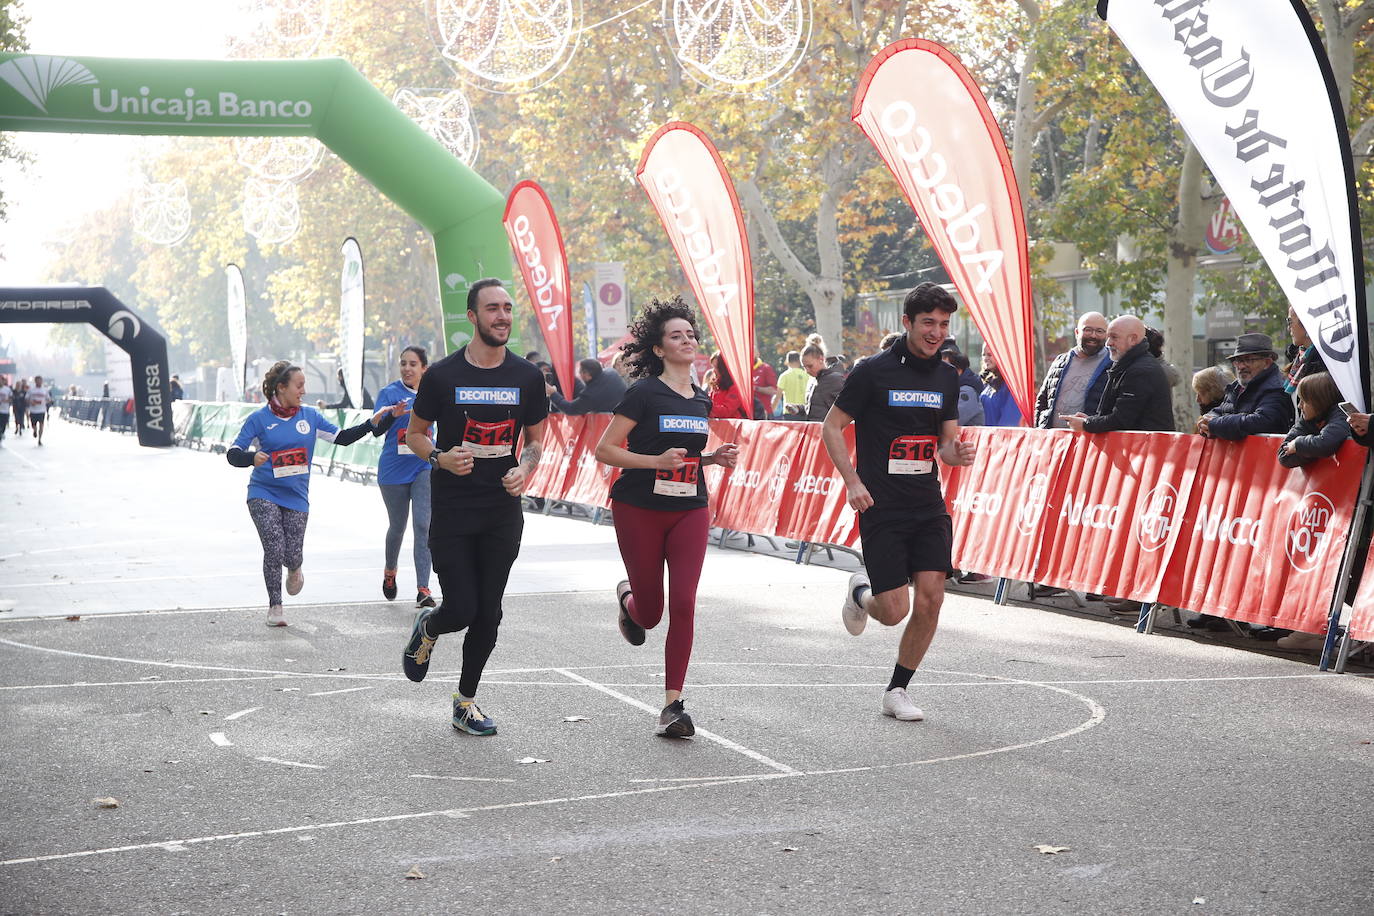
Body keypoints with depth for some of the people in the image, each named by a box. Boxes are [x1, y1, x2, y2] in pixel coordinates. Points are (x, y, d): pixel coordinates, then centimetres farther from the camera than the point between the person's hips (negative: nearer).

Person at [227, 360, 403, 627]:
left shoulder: (309, 416, 6)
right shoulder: (259, 419, -4)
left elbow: (342, 437, 9)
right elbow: (233, 453, -7)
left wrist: (375, 422, -1)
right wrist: (252, 457, -30)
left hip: (296, 497, 3)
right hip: (263, 495, -2)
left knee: (292, 555, -3)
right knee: (274, 549, -13)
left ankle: (294, 570, 37)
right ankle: (274, 606, 7)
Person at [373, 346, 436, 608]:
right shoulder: (389, 393, -5)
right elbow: (376, 430, -17)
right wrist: (393, 414, -35)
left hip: (425, 467, 1)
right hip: (393, 469, -1)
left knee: (423, 525, -12)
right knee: (397, 526, 13)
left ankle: (423, 590, -14)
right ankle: (389, 571, 43)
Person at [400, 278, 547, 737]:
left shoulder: (527, 377, 3)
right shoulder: (442, 375, -5)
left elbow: (535, 439, 13)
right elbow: (415, 433, 6)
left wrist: (524, 469, -8)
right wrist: (440, 458, -15)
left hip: (503, 512, 3)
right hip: (451, 510, -3)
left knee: (488, 613, 6)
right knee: (462, 608, -8)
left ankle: (467, 700, 23)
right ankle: (427, 626, 29)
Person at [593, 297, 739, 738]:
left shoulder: (701, 399, 9)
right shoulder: (644, 394, -9)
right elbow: (604, 450, -11)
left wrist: (715, 457, 4)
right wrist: (657, 461, -21)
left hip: (689, 510, 4)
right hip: (639, 510, -4)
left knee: (684, 604, -11)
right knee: (650, 613, 5)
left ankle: (672, 705, -6)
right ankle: (627, 597, 44)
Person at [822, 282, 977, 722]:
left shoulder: (947, 376, 8)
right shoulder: (874, 371, -7)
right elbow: (831, 427, -1)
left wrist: (956, 452, -8)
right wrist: (853, 482, -12)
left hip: (929, 507, 5)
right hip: (881, 507, -4)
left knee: (930, 599, -7)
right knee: (895, 611, -7)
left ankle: (897, 690, 11)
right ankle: (861, 592, 30)